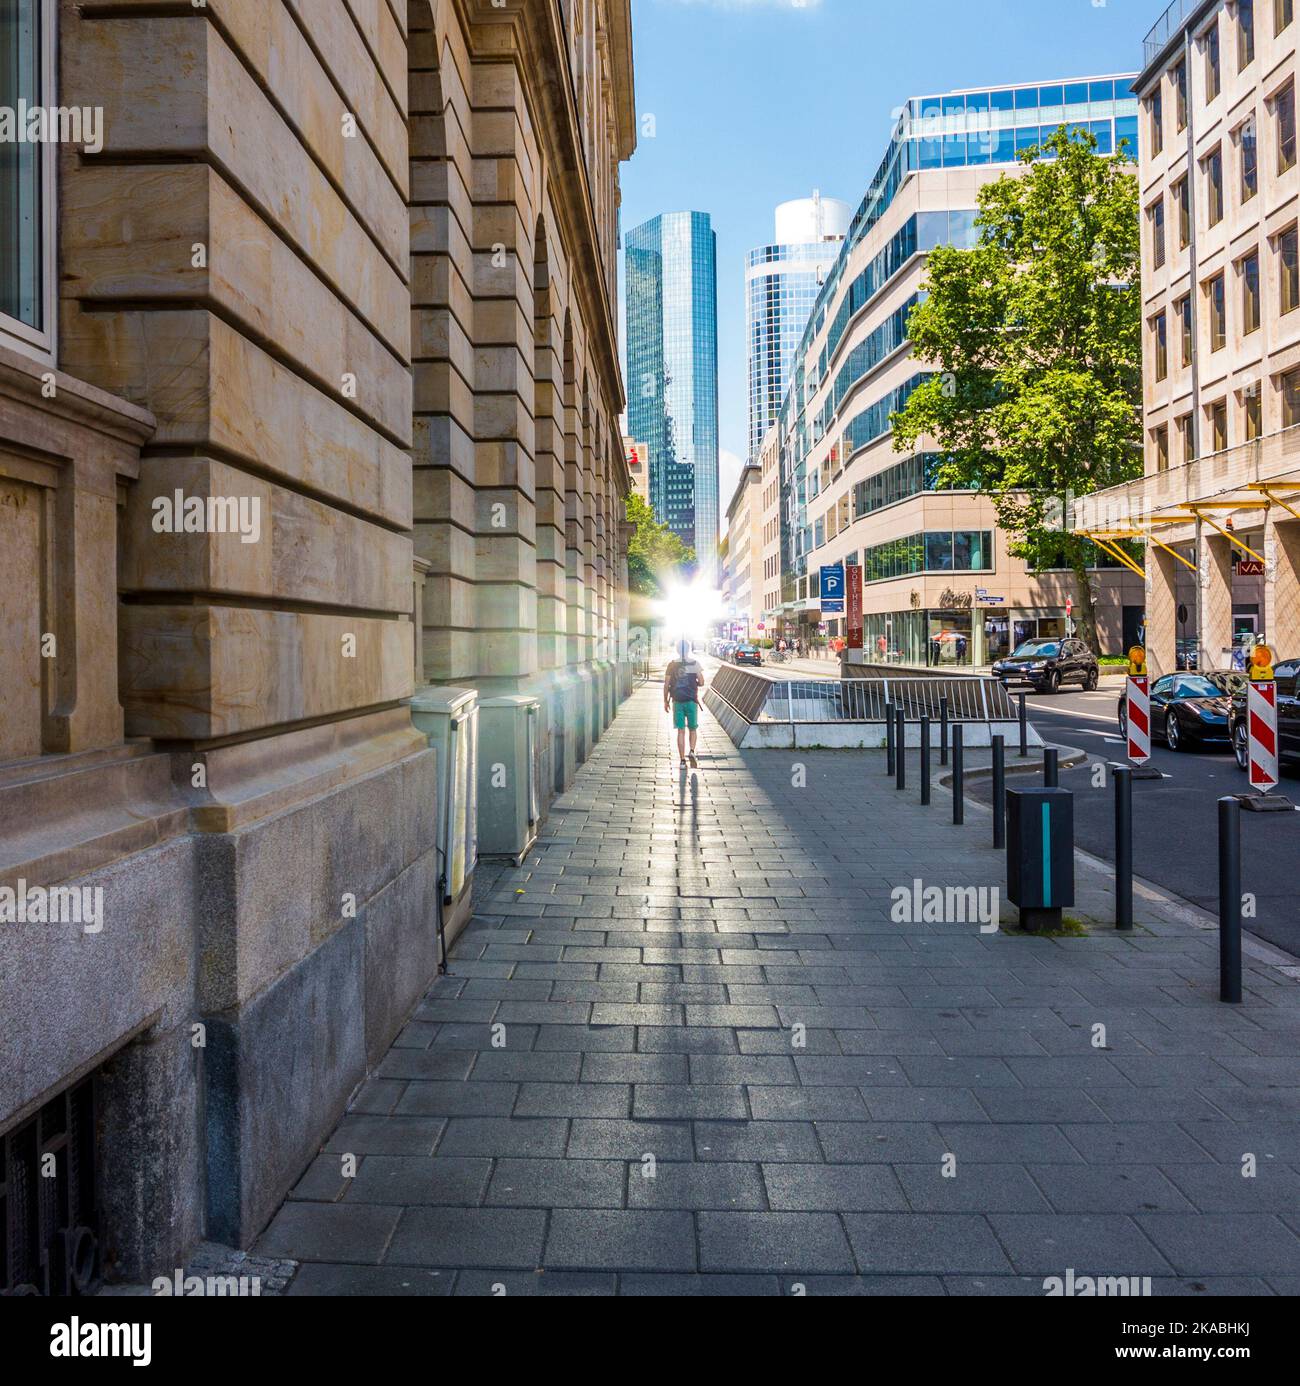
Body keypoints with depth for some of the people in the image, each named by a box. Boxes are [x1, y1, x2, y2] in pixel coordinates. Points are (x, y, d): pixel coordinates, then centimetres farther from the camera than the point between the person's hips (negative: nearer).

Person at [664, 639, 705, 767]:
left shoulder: (672, 665, 0)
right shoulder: (695, 663, -3)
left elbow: (666, 685, -1)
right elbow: (701, 683, -5)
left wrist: (665, 700, 9)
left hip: (677, 701, 1)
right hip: (691, 700, -1)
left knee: (681, 731, 5)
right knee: (693, 729, 15)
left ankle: (682, 760, 4)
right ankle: (692, 751, -7)